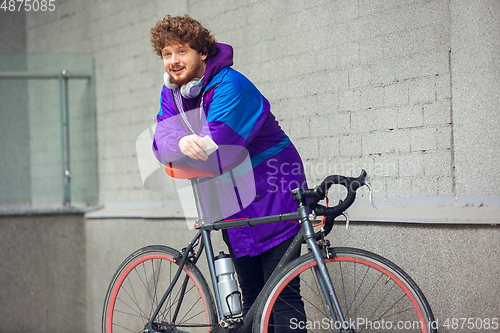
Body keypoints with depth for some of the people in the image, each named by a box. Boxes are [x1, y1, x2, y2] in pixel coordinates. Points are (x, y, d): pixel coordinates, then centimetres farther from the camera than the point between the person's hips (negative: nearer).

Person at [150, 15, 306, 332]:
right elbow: (163, 141, -11)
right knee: (251, 294, 13)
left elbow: (215, 156, -28)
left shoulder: (230, 86, -22)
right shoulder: (172, 91, 3)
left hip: (271, 197, -8)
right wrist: (182, 142, -34)